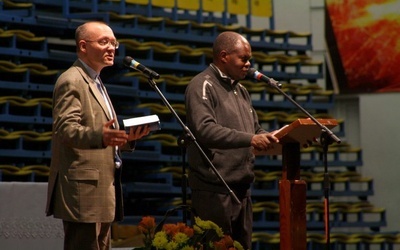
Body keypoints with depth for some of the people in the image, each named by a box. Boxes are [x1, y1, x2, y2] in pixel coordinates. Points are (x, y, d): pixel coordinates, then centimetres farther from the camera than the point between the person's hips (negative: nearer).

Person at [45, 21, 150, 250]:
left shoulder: (96, 83, 23)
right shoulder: (71, 81, -8)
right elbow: (65, 128, -21)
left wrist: (128, 137, 7)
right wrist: (99, 136, -39)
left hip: (102, 187, 10)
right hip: (84, 189, -10)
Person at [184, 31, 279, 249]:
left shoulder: (240, 90, 19)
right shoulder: (203, 86, -8)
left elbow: (256, 130, 20)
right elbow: (204, 130, -23)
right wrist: (250, 140, -28)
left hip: (241, 189, 8)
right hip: (214, 191, -8)